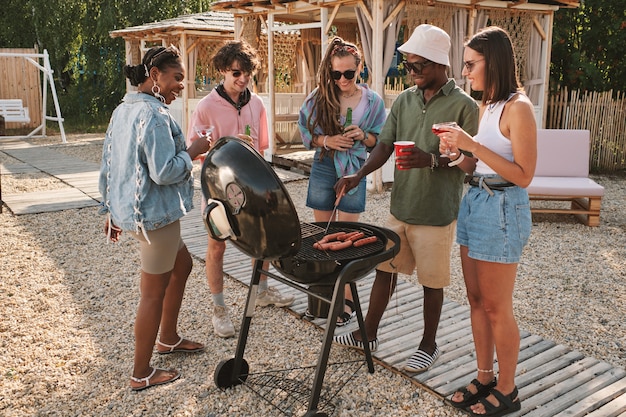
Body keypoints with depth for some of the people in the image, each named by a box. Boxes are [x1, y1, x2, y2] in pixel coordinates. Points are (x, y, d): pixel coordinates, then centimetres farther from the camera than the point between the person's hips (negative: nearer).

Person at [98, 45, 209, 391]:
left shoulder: (123, 110, 10)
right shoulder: (155, 115, -20)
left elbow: (108, 165, 14)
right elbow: (164, 172, -25)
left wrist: (110, 209, 20)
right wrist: (192, 152, -10)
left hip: (129, 209, 10)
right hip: (154, 215, -10)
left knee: (182, 265, 24)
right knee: (153, 292, 3)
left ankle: (168, 338, 38)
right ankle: (142, 374, 18)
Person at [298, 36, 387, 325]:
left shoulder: (373, 101, -3)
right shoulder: (319, 97, -3)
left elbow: (379, 142, 3)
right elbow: (306, 133, 2)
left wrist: (363, 136, -17)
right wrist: (327, 141, -16)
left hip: (354, 171, -2)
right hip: (323, 169, 2)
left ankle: (347, 299, 12)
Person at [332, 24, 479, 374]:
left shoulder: (463, 105, -10)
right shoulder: (404, 100, 6)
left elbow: (470, 162, -11)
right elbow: (385, 145, 5)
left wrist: (433, 160, -27)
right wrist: (359, 175, -11)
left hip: (437, 213, -5)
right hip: (401, 207, 5)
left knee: (432, 282, 9)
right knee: (385, 269, 15)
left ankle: (429, 345, 29)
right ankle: (369, 334, 32)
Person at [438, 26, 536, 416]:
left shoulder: (518, 107, -15)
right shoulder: (486, 106, 10)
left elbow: (523, 176, -19)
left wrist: (473, 146, -23)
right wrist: (458, 149, 0)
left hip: (502, 208, -8)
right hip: (475, 201, 9)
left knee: (496, 307, 3)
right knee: (477, 300, 14)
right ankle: (485, 378, 29)